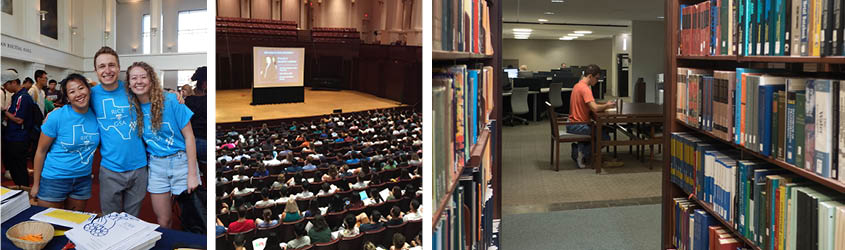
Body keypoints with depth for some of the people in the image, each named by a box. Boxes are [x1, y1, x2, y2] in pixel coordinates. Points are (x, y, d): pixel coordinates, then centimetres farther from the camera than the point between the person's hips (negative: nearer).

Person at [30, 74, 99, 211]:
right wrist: (36, 184, -5)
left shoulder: (95, 115, -4)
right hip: (54, 179, -3)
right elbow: (41, 151, -7)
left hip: (83, 179, 4)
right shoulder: (57, 117, -14)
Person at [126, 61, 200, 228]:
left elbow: (189, 136, -10)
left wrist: (192, 174, -13)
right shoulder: (132, 106, 1)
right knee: (163, 221, 9)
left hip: (181, 162, -3)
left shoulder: (171, 101, -11)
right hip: (156, 166, 4)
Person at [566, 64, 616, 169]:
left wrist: (605, 104, 4)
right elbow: (595, 108, -29)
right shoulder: (585, 88, -20)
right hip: (577, 126, -10)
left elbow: (591, 104, 18)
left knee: (605, 130, 20)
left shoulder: (578, 85, 12)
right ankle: (582, 152, -4)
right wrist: (607, 106, -10)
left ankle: (579, 149, 11)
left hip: (572, 124, 10)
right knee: (605, 137, -9)